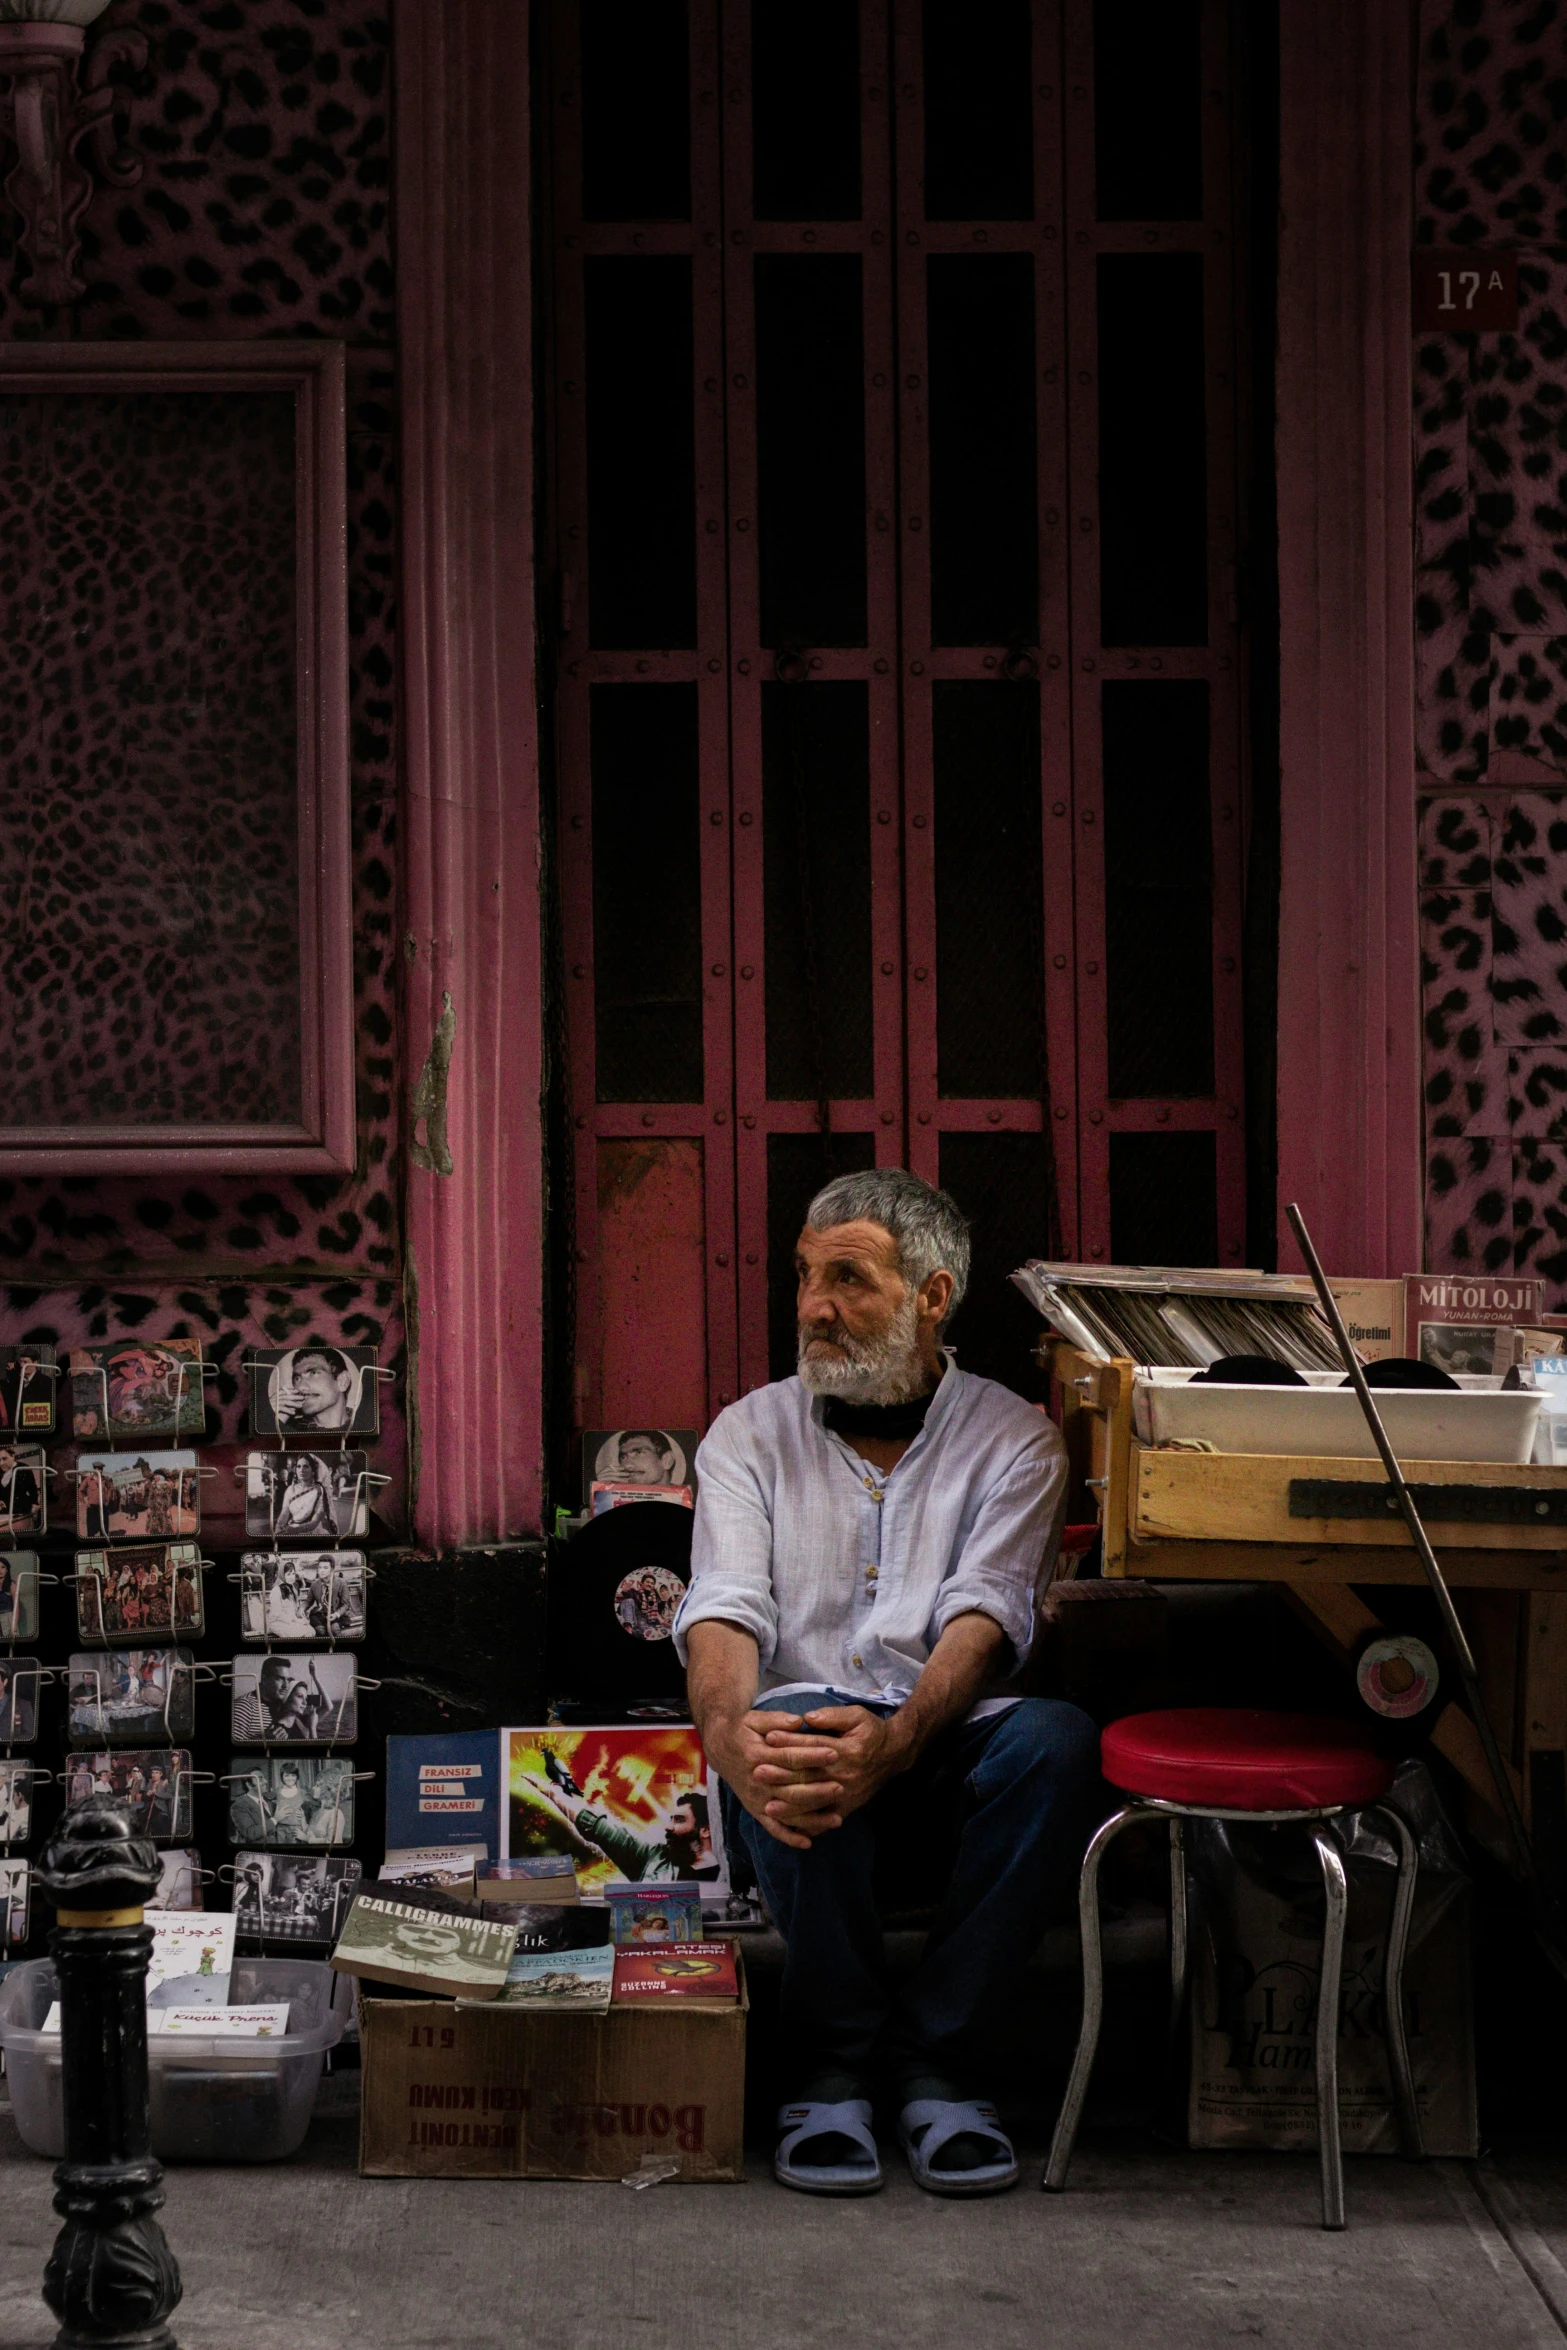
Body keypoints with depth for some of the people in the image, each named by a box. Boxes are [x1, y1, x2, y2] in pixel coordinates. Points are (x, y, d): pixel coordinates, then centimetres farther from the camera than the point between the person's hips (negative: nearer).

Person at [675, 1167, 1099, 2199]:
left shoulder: (1013, 1438, 5)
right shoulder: (753, 1432, 9)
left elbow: (986, 1618, -12)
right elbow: (723, 1609, -7)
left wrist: (893, 1742, -33)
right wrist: (730, 1735, -31)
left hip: (947, 1744, 0)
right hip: (811, 1721, 0)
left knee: (1056, 1737, -32)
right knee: (790, 1732, -35)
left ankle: (938, 2057, -20)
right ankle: (834, 2067, -19)